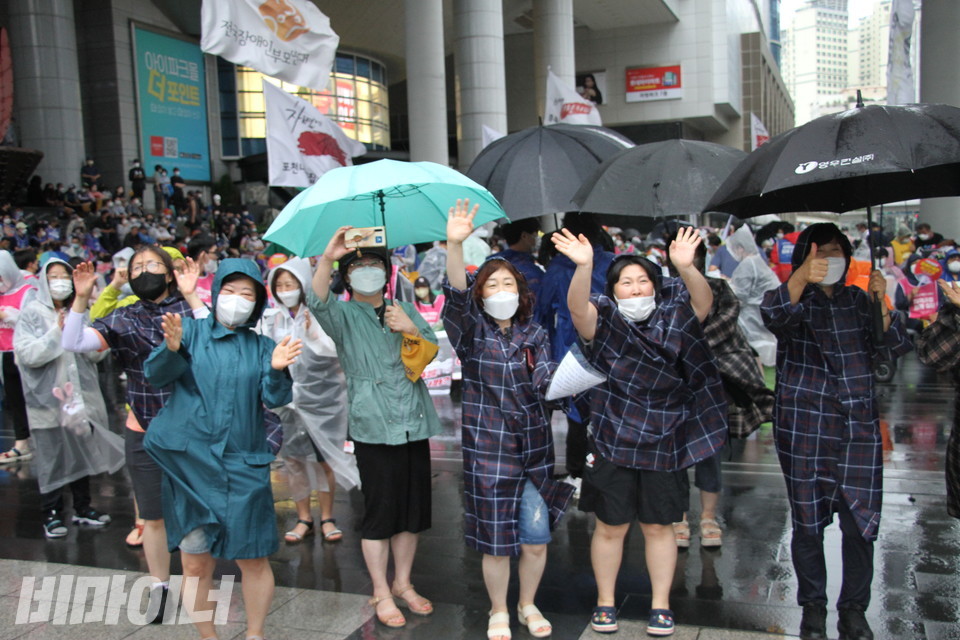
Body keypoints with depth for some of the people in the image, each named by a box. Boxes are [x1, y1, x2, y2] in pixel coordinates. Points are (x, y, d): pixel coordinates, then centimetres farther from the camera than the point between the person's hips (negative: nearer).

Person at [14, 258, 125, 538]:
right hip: (47, 397, -4)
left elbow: (97, 354, 4)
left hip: (80, 394, 4)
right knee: (51, 458, 3)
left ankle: (82, 508, 25)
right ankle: (52, 514, 16)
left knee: (82, 451, 12)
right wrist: (57, 332, -20)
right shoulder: (32, 313, -4)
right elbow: (26, 354, -15)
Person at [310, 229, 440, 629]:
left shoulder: (405, 309, 14)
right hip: (373, 427, -4)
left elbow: (434, 351, 11)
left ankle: (403, 584, 28)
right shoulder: (345, 315, 1)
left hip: (414, 424, 4)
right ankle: (381, 593, 17)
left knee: (413, 510, 11)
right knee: (379, 512, 1)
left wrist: (411, 330, -8)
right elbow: (318, 302, -21)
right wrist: (327, 258, -35)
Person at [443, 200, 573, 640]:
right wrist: (454, 244, -37)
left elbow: (545, 384, -2)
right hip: (488, 450, -3)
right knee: (497, 542, 6)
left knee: (537, 537, 7)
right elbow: (456, 295, -23)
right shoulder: (473, 332, -4)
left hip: (535, 449, 3)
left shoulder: (534, 335, 6)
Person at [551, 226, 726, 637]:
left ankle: (660, 605, 27)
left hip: (663, 444, 1)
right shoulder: (604, 323, -6)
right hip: (612, 444, -1)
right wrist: (583, 267, -44)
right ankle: (605, 602, 26)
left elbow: (703, 302, -19)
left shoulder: (672, 321, -1)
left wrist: (686, 267, -38)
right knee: (611, 527, 8)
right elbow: (578, 308, -26)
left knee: (658, 526, 12)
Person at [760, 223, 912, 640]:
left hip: (859, 426, 3)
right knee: (808, 521, 5)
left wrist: (883, 305, -9)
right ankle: (813, 605, 22)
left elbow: (894, 349, 7)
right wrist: (801, 277, -43)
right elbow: (774, 316, -25)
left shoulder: (858, 300, 14)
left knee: (862, 521, 1)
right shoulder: (796, 298, 1)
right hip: (804, 428, -3)